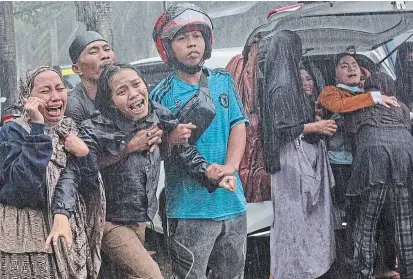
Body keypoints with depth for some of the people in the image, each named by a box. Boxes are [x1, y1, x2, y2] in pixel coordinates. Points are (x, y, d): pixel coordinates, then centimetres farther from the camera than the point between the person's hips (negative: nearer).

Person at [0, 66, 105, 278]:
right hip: (26, 235, -5)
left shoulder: (70, 129, 6)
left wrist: (62, 214, -30)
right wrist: (37, 127, -27)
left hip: (69, 228, 5)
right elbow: (27, 188, -26)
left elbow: (70, 174, -11)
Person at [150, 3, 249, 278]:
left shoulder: (224, 81, 10)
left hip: (232, 202, 5)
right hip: (190, 208, -5)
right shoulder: (162, 95, -3)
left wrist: (230, 166, -13)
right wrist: (178, 134, -24)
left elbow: (238, 126, 4)